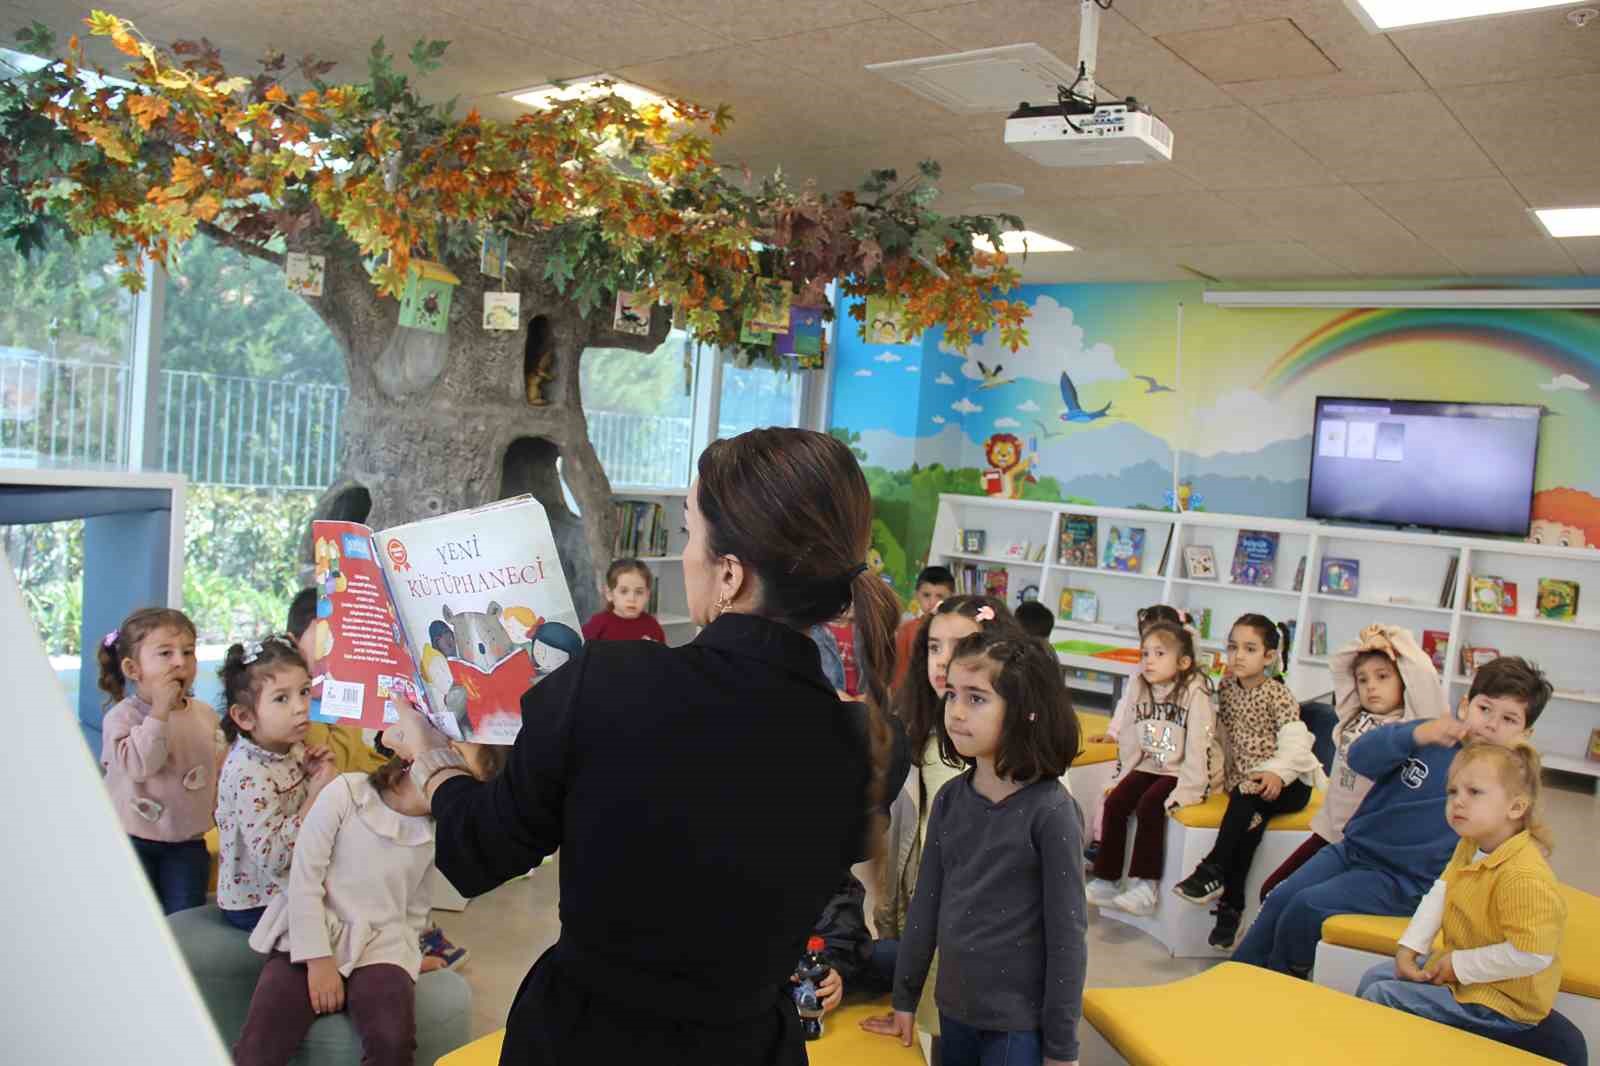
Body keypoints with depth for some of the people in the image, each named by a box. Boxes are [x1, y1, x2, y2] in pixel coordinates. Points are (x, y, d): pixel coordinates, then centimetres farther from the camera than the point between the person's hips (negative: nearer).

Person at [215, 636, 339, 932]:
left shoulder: (291, 750, -1)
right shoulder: (249, 776, -26)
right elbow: (271, 858, -29)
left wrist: (314, 775, -5)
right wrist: (316, 794, -28)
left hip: (291, 886, 8)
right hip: (258, 905, -8)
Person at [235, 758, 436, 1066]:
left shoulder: (435, 834, 8)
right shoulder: (346, 792, -4)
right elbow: (304, 878, -7)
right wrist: (318, 959, -12)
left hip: (379, 948, 2)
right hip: (308, 939, -2)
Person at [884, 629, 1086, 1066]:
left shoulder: (1051, 812, -17)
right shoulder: (950, 798, -2)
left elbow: (1067, 934, -13)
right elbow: (926, 903, 7)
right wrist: (905, 996, 12)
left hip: (1020, 1020, -5)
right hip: (954, 1009, 5)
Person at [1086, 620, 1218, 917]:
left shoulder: (1195, 692, -17)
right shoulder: (1139, 688, 2)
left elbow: (1199, 746, -20)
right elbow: (1130, 739, 7)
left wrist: (1185, 791, -24)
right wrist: (1120, 778, 4)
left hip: (1184, 771, -6)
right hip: (1150, 766, 6)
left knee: (1149, 807, -25)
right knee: (1114, 803, -12)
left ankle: (1144, 887, -14)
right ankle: (1105, 880, -3)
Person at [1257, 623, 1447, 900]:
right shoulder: (1353, 715, 9)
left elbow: (1424, 677, -23)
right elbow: (1337, 665, 15)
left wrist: (1394, 641, -10)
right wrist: (1365, 645, -2)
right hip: (1329, 832, 7)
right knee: (1273, 892, 6)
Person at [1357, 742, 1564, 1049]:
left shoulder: (1524, 878, -32)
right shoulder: (1469, 847, -1)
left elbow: (1532, 954, -34)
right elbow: (1439, 894, 2)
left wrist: (1460, 965, -24)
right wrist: (1408, 948, -7)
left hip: (1498, 1002, -9)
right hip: (1454, 966, 9)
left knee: (1381, 996, -11)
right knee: (1375, 976, 16)